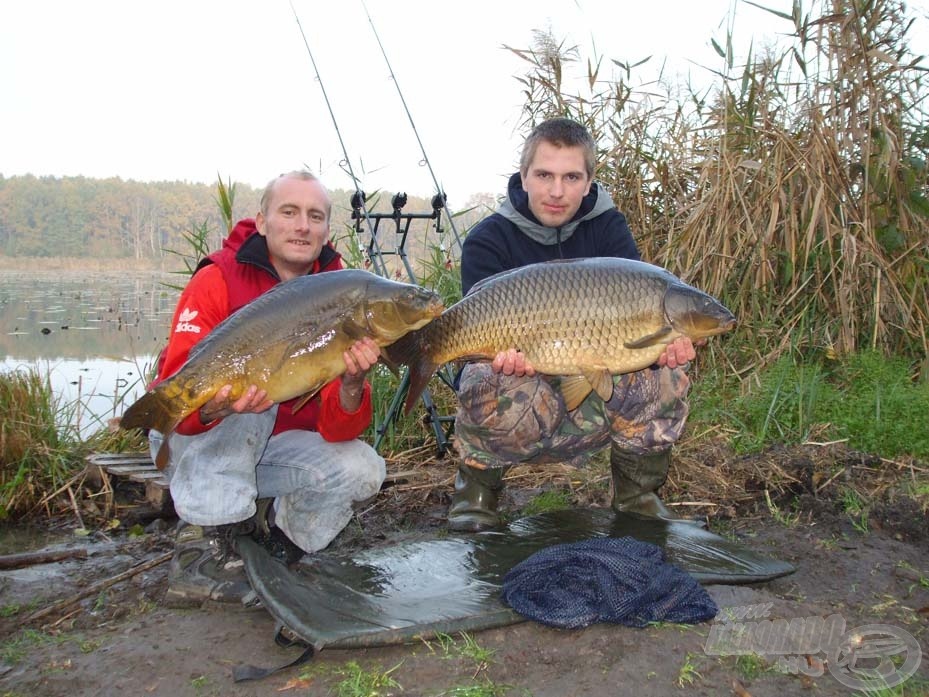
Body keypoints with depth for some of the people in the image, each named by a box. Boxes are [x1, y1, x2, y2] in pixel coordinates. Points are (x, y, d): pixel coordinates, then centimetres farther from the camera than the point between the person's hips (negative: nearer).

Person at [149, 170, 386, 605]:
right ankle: (201, 548, -26)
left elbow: (337, 430, -17)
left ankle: (269, 529, 5)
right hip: (193, 442, -3)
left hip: (276, 445, 3)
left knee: (363, 472, -20)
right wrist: (216, 406, -51)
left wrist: (352, 384, -39)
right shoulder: (218, 280, -17)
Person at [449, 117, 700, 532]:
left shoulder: (607, 228, -1)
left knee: (664, 379, -25)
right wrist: (506, 355, -44)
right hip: (523, 381, -2)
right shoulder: (488, 241, -9)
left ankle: (637, 491, 1)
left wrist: (664, 343, -34)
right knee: (496, 389, -37)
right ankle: (478, 483, -4)